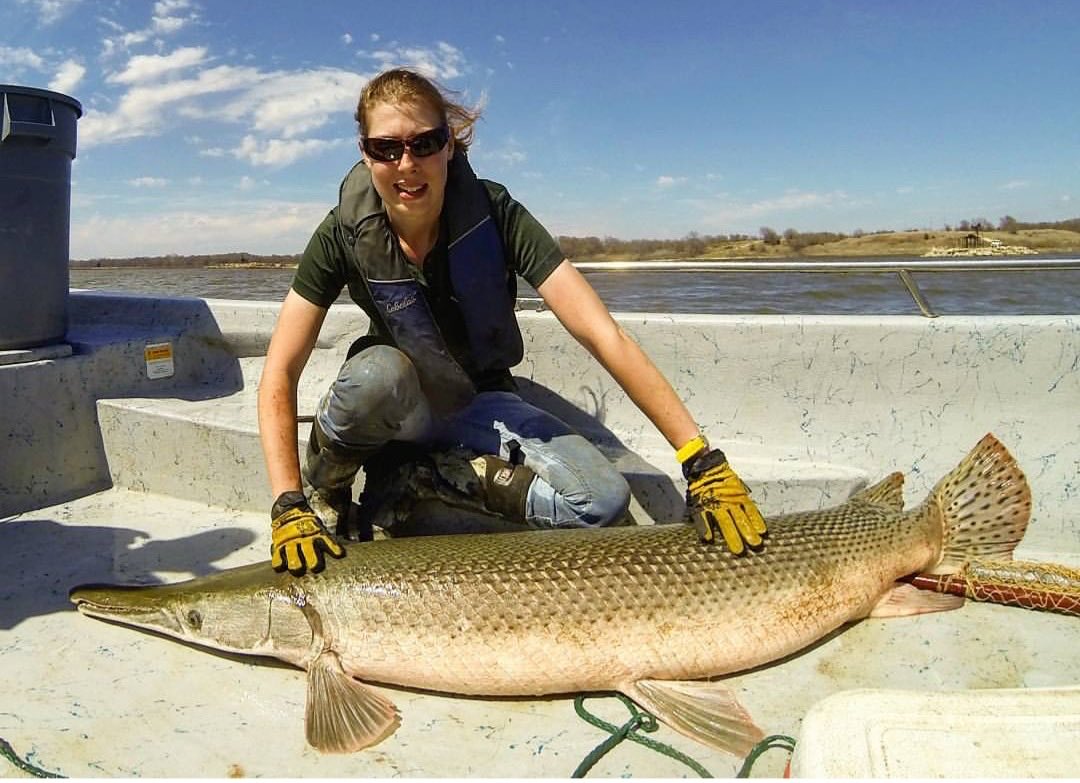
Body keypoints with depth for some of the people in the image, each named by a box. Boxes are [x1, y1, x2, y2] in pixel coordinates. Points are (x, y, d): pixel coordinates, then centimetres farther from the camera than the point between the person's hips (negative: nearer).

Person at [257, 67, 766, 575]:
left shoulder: (493, 213, -21)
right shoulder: (346, 234, -19)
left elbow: (603, 336, -28)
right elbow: (280, 375, -18)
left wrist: (703, 463, -33)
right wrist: (287, 508, -32)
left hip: (480, 403, 0)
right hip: (396, 405, 0)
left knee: (603, 501, -24)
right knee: (376, 374, -38)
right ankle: (322, 494, -9)